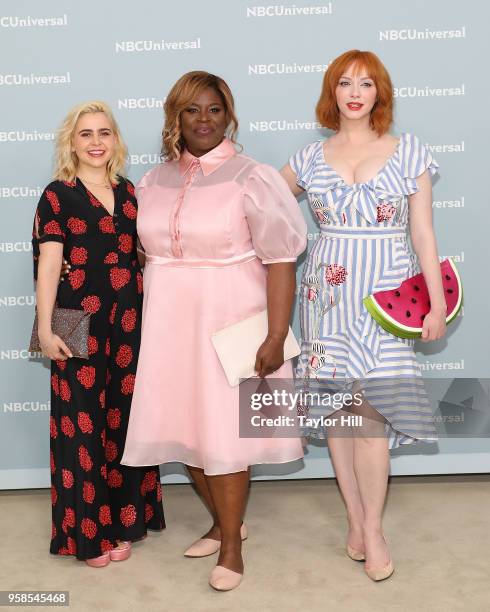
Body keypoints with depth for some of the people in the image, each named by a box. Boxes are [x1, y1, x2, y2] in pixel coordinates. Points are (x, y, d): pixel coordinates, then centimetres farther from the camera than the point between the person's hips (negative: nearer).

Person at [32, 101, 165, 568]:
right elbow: (48, 264, -7)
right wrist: (46, 328, -14)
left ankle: (123, 521, 23)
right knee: (83, 420, 1)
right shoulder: (58, 194, -1)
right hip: (81, 323, -4)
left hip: (129, 320, 4)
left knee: (126, 416, 9)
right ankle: (86, 531, 15)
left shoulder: (128, 193, 12)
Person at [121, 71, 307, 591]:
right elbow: (145, 252, 14)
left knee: (223, 431, 0)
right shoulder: (153, 182, 8)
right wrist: (144, 324, 11)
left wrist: (275, 338, -18)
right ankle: (223, 521, 35)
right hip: (169, 324, 5)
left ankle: (232, 545, 21)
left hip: (227, 322, -5)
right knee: (183, 428, 11)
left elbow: (280, 262, -13)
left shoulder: (250, 178, -8)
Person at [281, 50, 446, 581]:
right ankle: (357, 519, 17)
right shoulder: (311, 158, 7)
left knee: (369, 406, -10)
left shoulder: (408, 152, 4)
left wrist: (438, 302, -1)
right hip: (328, 292, 2)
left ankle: (371, 527, 5)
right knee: (335, 403, 3)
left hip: (386, 292, -2)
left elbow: (423, 233, 3)